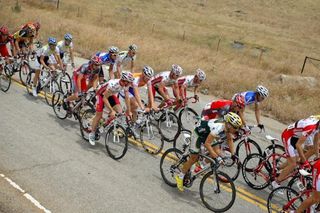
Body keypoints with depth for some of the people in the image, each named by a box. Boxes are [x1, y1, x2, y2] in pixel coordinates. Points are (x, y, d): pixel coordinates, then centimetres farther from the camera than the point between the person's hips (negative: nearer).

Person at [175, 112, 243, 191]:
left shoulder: (228, 127, -17)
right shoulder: (218, 127, -40)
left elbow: (230, 139, 0)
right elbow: (207, 143, -39)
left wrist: (233, 154, -7)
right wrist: (216, 157, -40)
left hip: (208, 134, 7)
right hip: (199, 134, -7)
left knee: (217, 154, -2)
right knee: (193, 158, -1)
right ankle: (180, 177, 16)